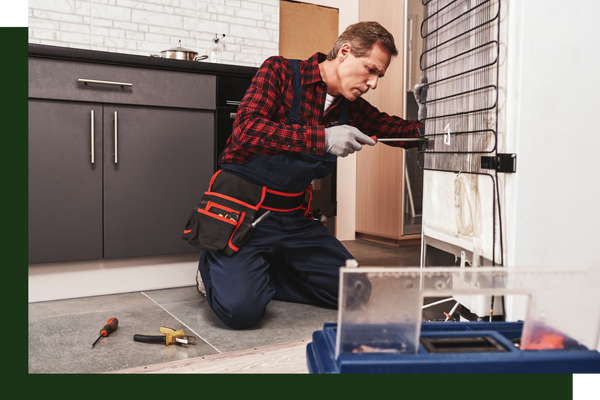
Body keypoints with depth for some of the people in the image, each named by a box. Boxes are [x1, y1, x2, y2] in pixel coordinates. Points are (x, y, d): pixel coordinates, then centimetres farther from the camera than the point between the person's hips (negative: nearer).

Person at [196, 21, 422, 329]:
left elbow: (398, 129, 19)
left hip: (293, 217, 7)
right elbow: (246, 129, -24)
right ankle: (215, 266, 11)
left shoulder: (350, 107, 8)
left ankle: (258, 273, 13)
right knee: (241, 309, -23)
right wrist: (322, 139, -31)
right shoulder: (280, 71, -10)